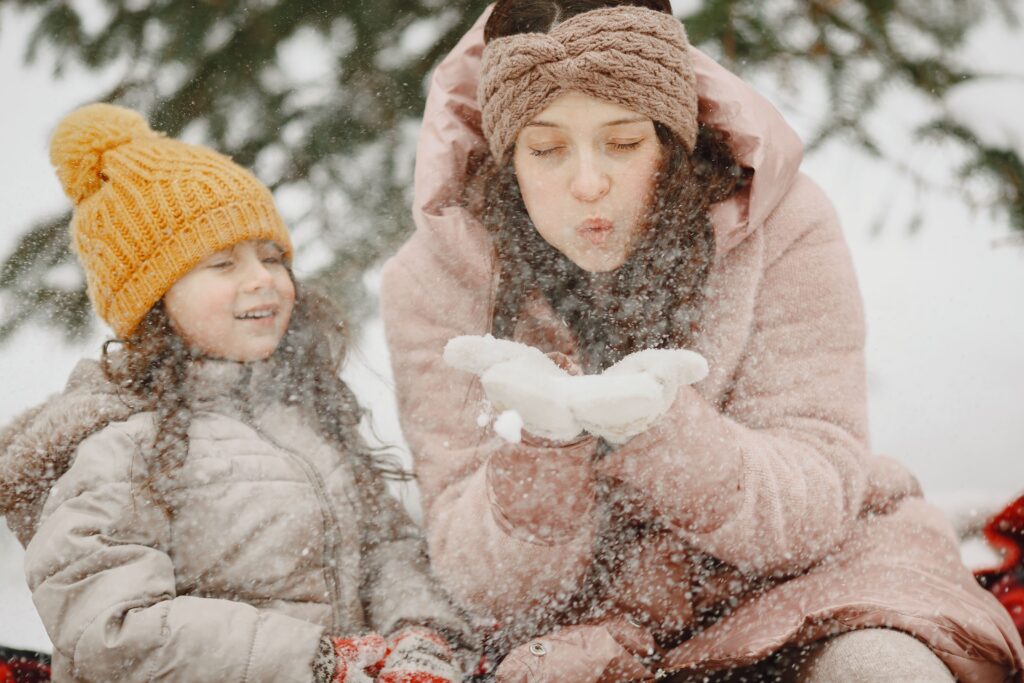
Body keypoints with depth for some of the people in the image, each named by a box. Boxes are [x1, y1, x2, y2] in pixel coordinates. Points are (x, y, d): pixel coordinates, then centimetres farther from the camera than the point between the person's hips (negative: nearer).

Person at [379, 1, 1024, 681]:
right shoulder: (433, 283, -9)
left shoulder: (780, 224, -9)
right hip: (600, 621, 0)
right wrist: (538, 447, -30)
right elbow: (490, 581, -9)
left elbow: (815, 503, -13)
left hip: (800, 581, 0)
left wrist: (664, 433, -32)